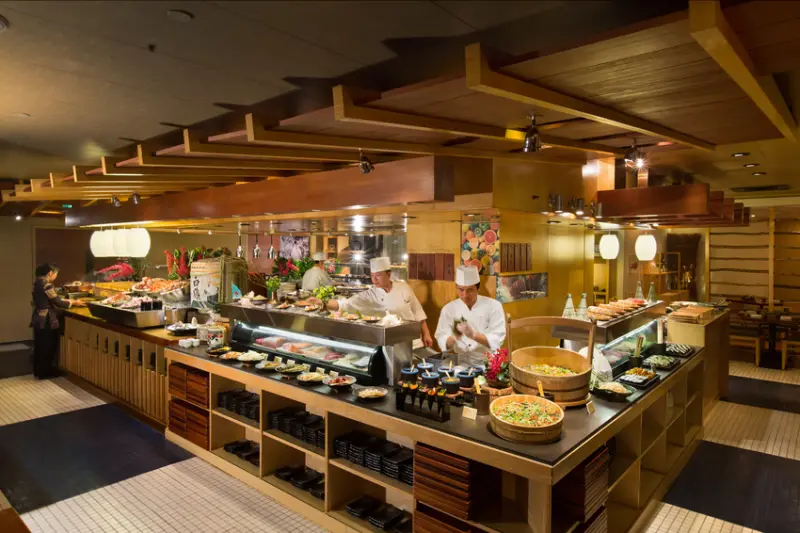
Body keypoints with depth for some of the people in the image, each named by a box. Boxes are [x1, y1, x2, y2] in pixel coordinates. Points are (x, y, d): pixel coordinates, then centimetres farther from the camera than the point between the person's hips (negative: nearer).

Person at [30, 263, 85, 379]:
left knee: (40, 346, 17)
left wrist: (69, 301, 12)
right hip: (47, 320, -10)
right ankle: (44, 372, 12)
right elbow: (57, 302, -16)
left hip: (39, 319, 10)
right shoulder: (46, 285, -20)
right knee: (48, 347, 2)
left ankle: (39, 371, 27)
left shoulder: (38, 282, 9)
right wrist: (74, 302, -4)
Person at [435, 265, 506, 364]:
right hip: (461, 363, 1)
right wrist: (454, 338, -24)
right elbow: (443, 342, -3)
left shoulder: (494, 306, -3)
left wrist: (473, 335, -25)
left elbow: (497, 340, -10)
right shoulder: (448, 308, 2)